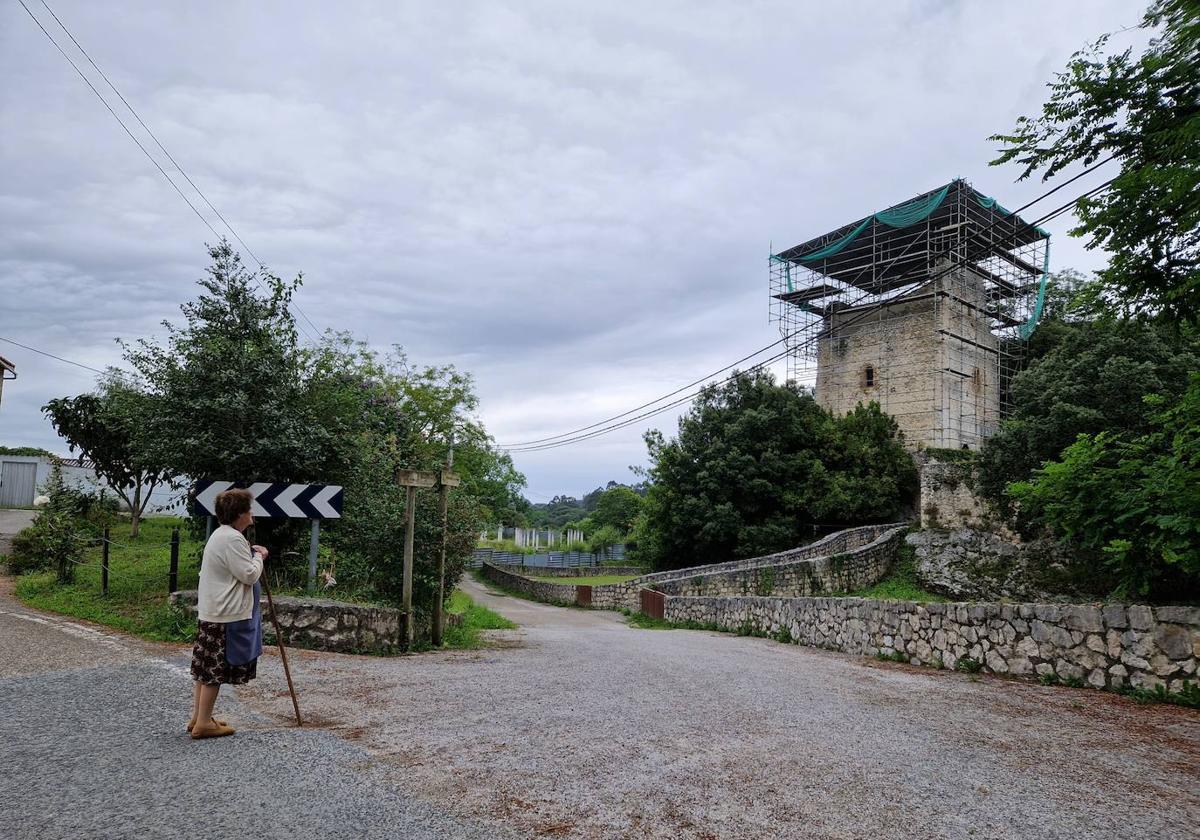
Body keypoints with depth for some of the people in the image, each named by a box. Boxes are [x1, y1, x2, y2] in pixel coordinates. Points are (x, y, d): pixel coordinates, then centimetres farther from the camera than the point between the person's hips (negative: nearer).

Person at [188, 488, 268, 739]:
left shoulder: (219, 535, 15)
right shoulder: (233, 539, -19)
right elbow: (249, 575, -20)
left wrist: (250, 552, 14)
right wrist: (258, 557, -4)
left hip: (210, 613, 11)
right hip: (226, 616, -11)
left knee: (205, 666, 15)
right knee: (216, 670, -2)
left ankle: (197, 717, 24)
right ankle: (203, 723, 6)